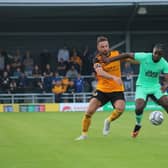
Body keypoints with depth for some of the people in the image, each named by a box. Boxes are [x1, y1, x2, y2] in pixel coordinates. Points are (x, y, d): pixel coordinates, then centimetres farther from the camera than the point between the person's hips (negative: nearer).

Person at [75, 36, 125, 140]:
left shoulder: (116, 54, -3)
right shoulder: (97, 60, -12)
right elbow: (100, 72, -32)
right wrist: (114, 77, -48)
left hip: (116, 89, 1)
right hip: (102, 89, -1)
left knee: (120, 108, -26)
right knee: (89, 111, -12)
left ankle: (108, 121, 6)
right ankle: (84, 134, 8)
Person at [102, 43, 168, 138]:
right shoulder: (144, 57, -18)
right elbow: (127, 55, -12)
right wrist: (109, 60, -12)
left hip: (155, 87, 2)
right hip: (142, 86, -2)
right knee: (139, 108, -23)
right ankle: (138, 125, 10)